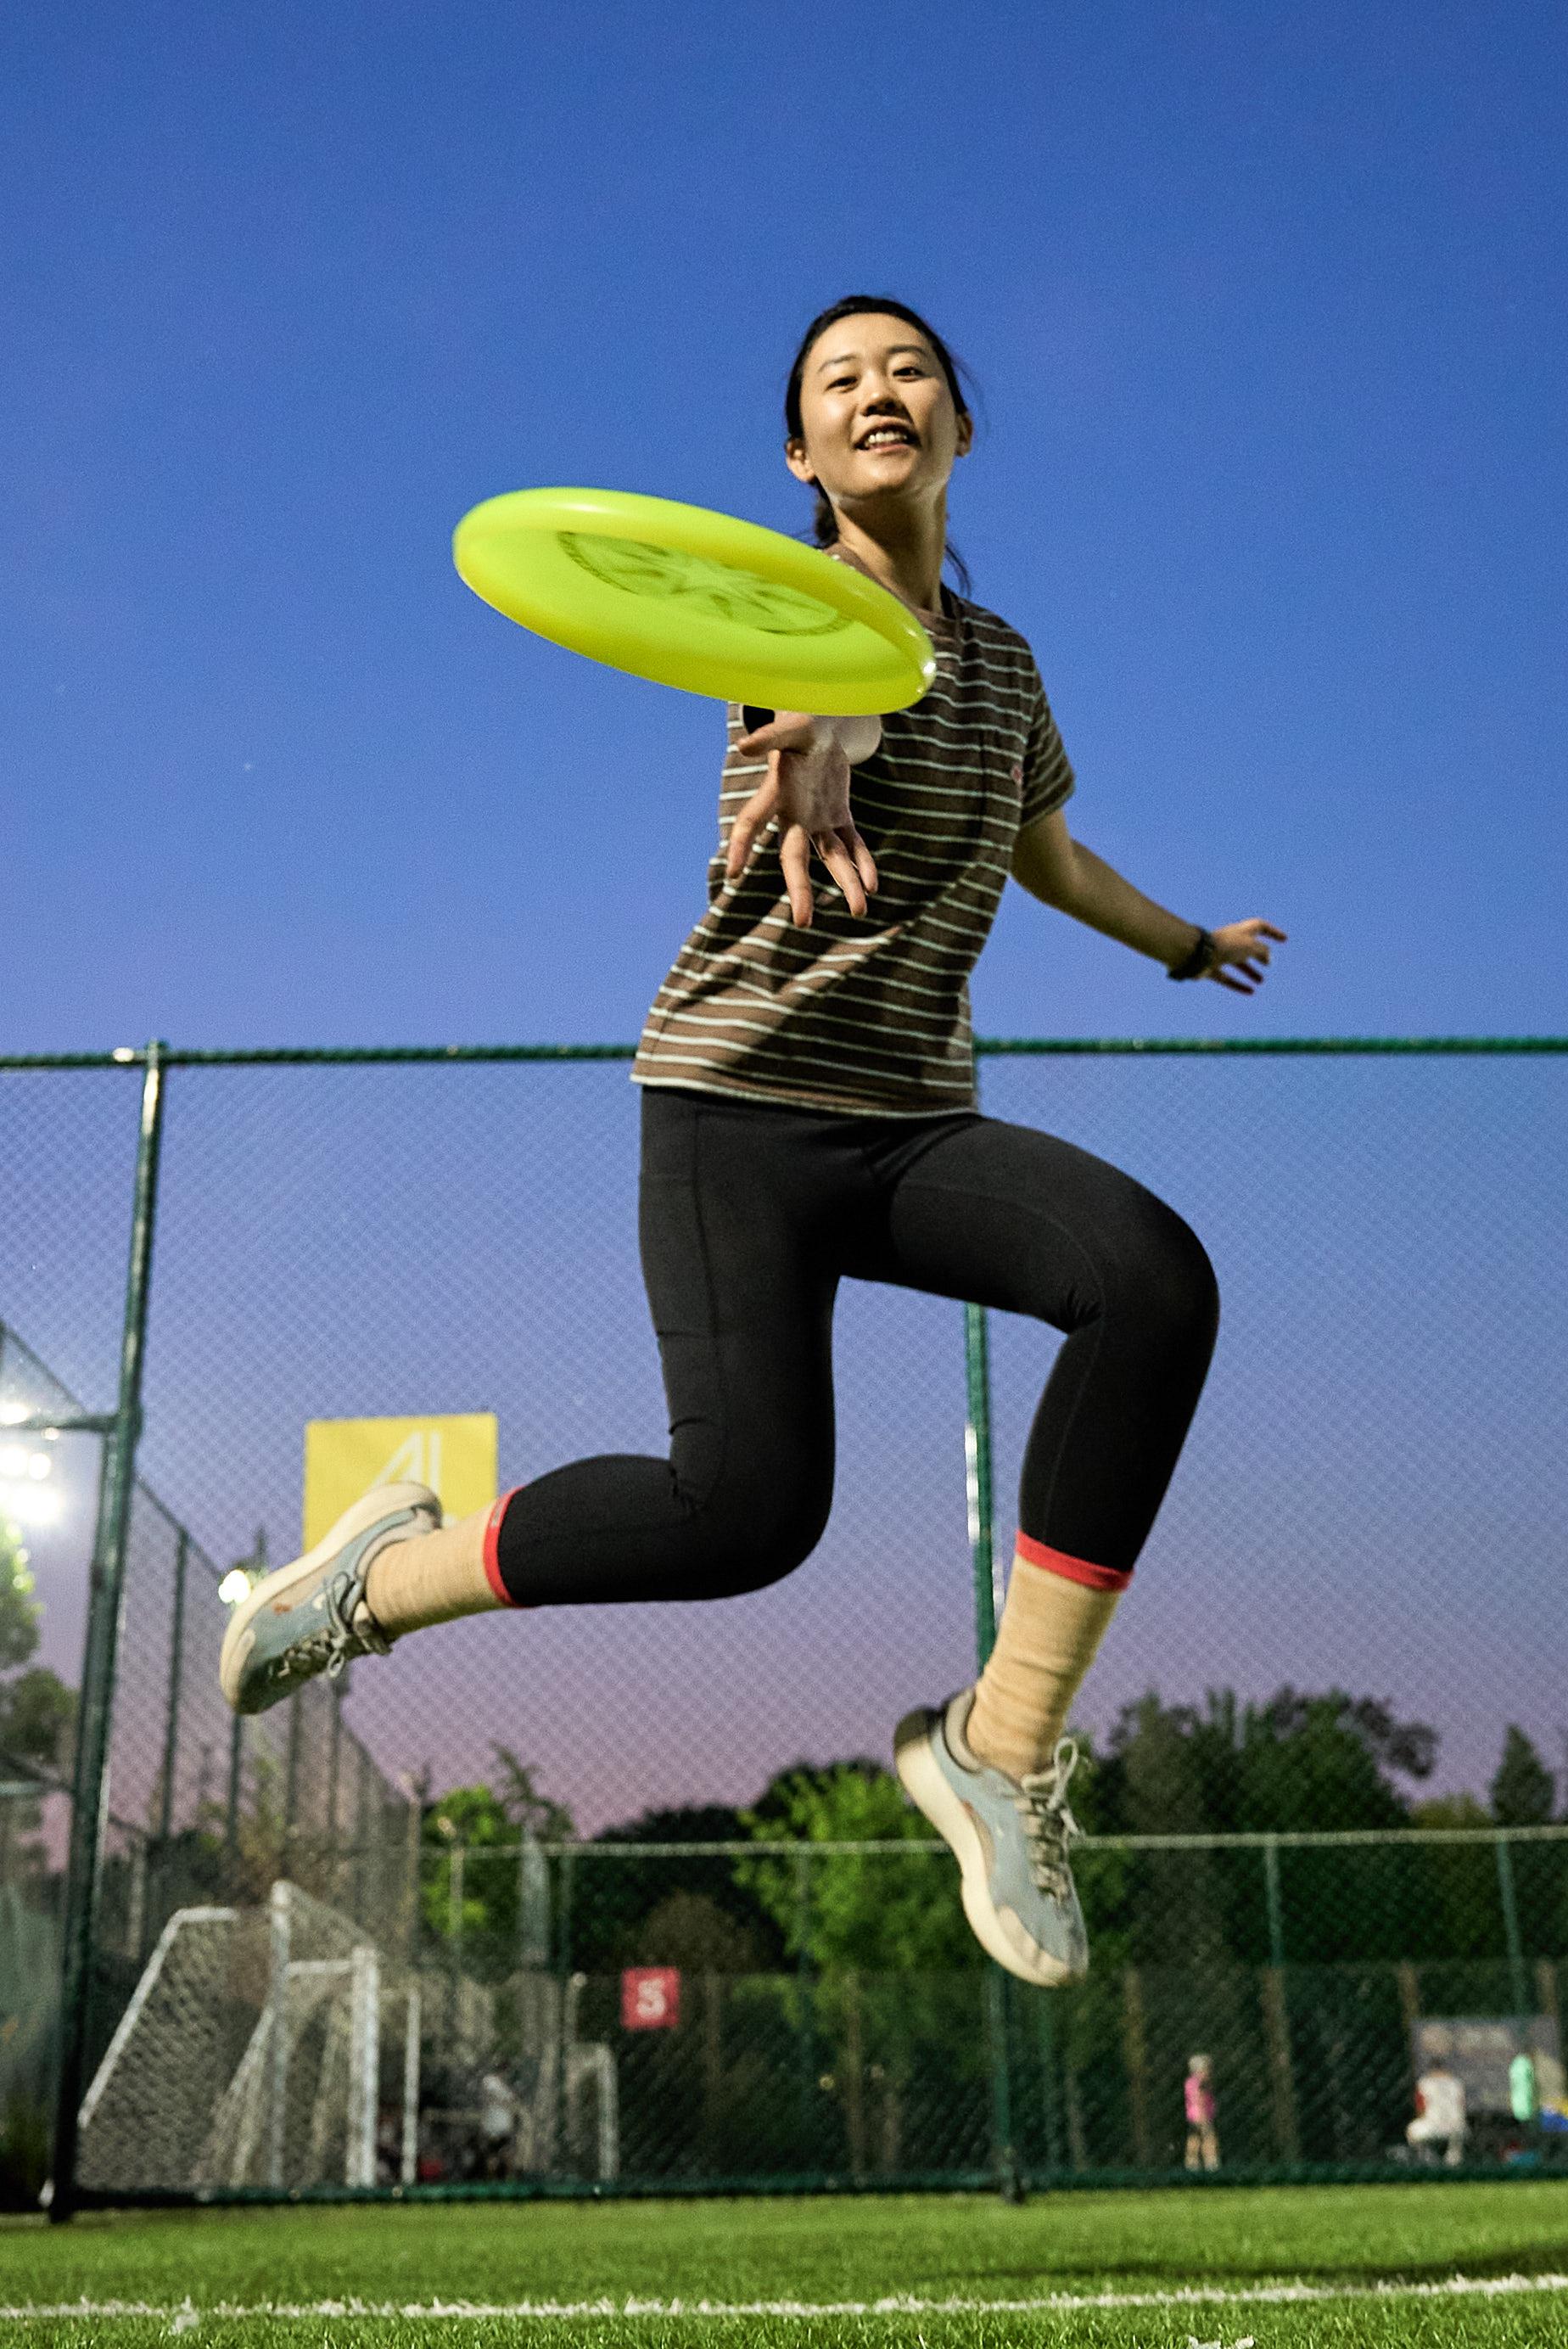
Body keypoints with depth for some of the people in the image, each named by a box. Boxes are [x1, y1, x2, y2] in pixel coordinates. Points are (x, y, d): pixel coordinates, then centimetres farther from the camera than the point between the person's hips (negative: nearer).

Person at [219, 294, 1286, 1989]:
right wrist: (807, 749, -52)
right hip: (739, 1099, -5)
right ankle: (391, 1571, 6)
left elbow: (1049, 855, 35)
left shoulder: (1000, 657, 17)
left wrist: (1186, 942, 47)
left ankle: (1002, 1746, -17)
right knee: (747, 1505, -22)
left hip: (918, 1123, 5)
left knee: (1156, 1277, -25)